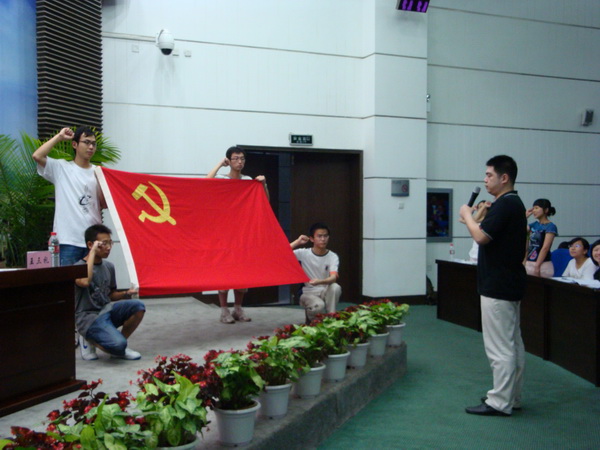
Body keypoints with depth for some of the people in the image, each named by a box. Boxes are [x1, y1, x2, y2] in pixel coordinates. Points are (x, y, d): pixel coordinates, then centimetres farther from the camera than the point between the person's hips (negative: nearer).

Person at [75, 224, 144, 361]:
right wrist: (93, 252, -25)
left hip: (106, 310, 6)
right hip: (88, 317, -6)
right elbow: (85, 282, -35)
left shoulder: (109, 266, 10)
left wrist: (126, 294, -3)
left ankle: (121, 348, 0)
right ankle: (88, 340, 5)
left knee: (138, 307, -20)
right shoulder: (78, 267, -10)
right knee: (117, 344, -28)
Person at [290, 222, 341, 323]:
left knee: (336, 287, -33)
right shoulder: (304, 253, -5)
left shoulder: (333, 256, -5)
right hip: (309, 293, -1)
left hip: (326, 292, 1)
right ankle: (311, 320, 3)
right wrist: (297, 242, -15)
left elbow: (333, 277, -21)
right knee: (319, 306, -34)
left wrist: (320, 281, -42)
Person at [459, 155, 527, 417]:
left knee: (499, 346, -5)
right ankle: (511, 397, 24)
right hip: (510, 284, 11)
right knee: (512, 343, 15)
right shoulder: (515, 203, 15)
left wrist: (467, 216, -11)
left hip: (497, 287, -11)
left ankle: (499, 403, 2)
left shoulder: (505, 204, -17)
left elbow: (481, 236, -25)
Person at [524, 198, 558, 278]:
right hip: (529, 263, 6)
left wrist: (537, 266, -19)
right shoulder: (534, 225, 12)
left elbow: (545, 248, -14)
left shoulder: (550, 227, -7)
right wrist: (526, 215, 9)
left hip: (543, 265, -6)